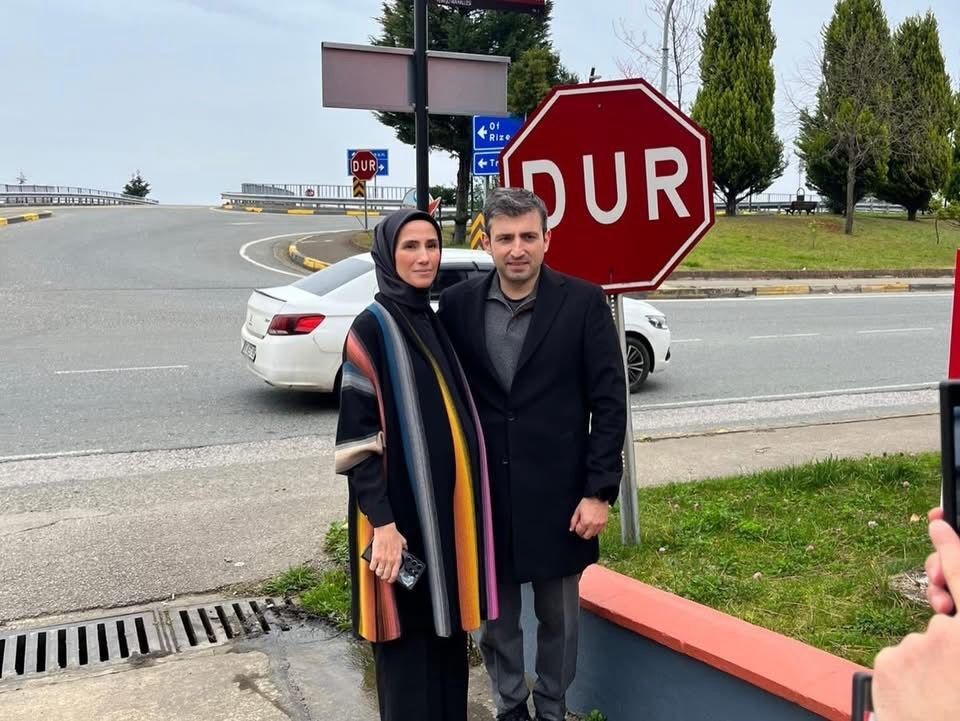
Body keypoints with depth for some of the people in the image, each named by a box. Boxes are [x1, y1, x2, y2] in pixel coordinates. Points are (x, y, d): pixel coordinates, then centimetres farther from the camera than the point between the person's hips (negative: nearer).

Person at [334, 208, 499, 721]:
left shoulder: (436, 323, 10)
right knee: (408, 639, 4)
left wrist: (470, 504, 15)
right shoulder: (371, 329, -12)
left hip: (449, 507, 7)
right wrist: (382, 521, -20)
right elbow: (356, 435, -15)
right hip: (401, 511, -7)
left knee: (447, 631, 17)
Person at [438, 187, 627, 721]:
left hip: (558, 493, -1)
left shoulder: (583, 302, -7)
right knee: (495, 614, 15)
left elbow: (610, 402, -6)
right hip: (484, 493, 2)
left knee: (558, 616, 15)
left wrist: (601, 491, -10)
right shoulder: (458, 305, -1)